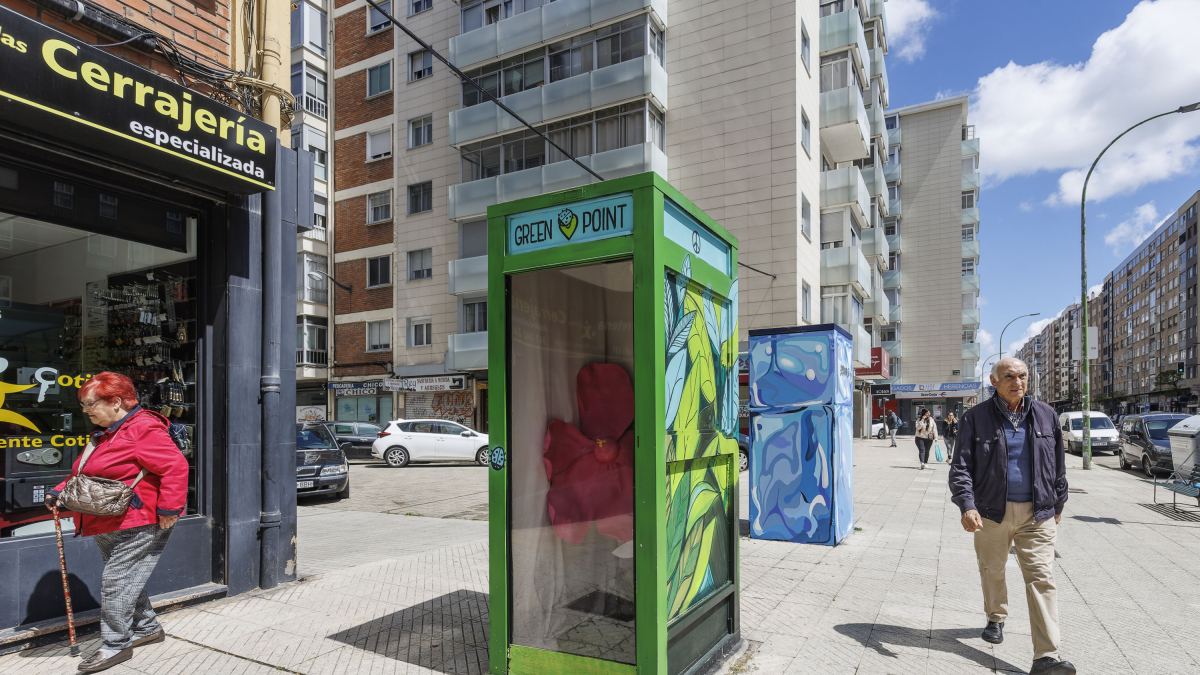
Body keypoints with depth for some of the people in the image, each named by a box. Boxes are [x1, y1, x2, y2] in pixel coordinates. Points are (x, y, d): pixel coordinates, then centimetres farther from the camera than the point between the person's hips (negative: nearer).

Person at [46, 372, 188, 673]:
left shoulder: (144, 430, -18)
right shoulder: (104, 433, 15)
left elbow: (176, 467, -25)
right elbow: (85, 476, 26)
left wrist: (168, 509, -25)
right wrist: (62, 492, 10)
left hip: (138, 526, -10)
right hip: (108, 528, 10)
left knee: (116, 582, -4)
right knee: (124, 580, 18)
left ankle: (116, 645, 9)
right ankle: (148, 628, 33)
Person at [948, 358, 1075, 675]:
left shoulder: (1046, 415, 5)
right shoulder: (975, 418, -4)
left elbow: (1058, 464, 15)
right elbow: (961, 467, -7)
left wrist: (1058, 504, 17)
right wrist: (967, 505, -19)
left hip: (1037, 513, 1)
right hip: (991, 512, -1)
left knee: (1042, 578, -5)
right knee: (992, 570, 15)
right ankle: (996, 619, 41)